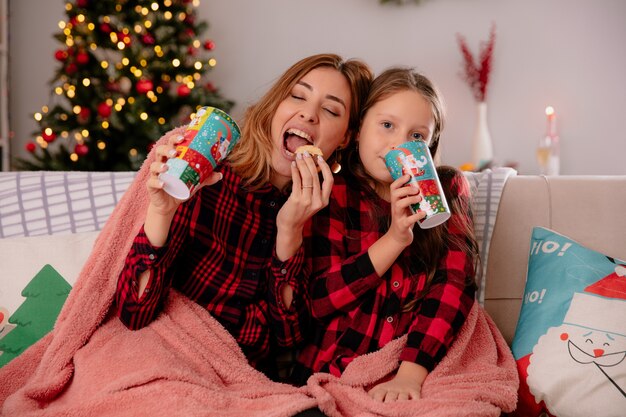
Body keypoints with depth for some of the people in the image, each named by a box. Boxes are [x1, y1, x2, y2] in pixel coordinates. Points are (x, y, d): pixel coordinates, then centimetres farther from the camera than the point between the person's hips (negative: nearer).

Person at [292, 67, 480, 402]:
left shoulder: (449, 189, 6)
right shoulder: (336, 195, 3)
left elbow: (453, 285, -5)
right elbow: (321, 300, -4)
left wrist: (410, 373, -19)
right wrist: (395, 239, -14)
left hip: (423, 372, 1)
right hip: (335, 371, 0)